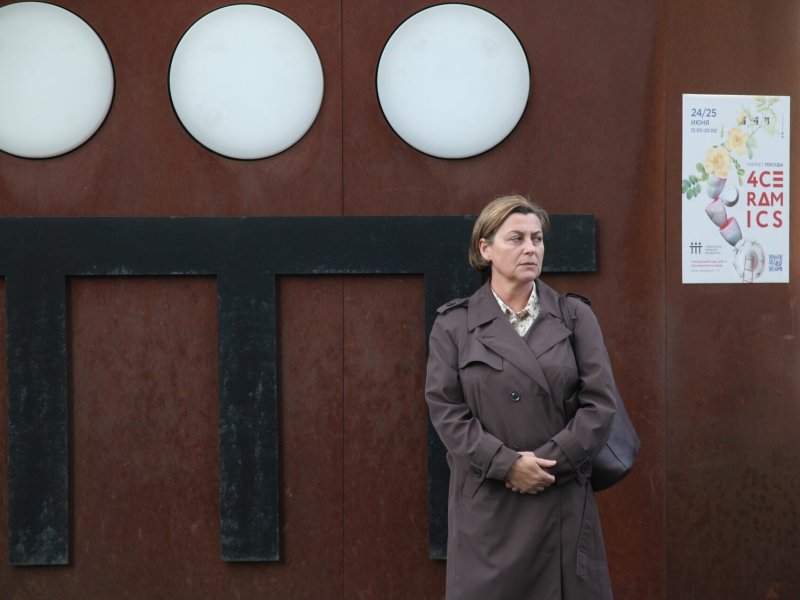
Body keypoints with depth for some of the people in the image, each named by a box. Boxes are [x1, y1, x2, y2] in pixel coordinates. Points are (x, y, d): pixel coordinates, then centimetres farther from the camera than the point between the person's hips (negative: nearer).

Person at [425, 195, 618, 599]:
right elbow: (445, 409, -3)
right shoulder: (454, 324, 4)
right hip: (487, 503, -1)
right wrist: (507, 463, -15)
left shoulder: (575, 316, 6)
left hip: (563, 500, 1)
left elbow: (600, 403, -1)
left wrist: (546, 461, -12)